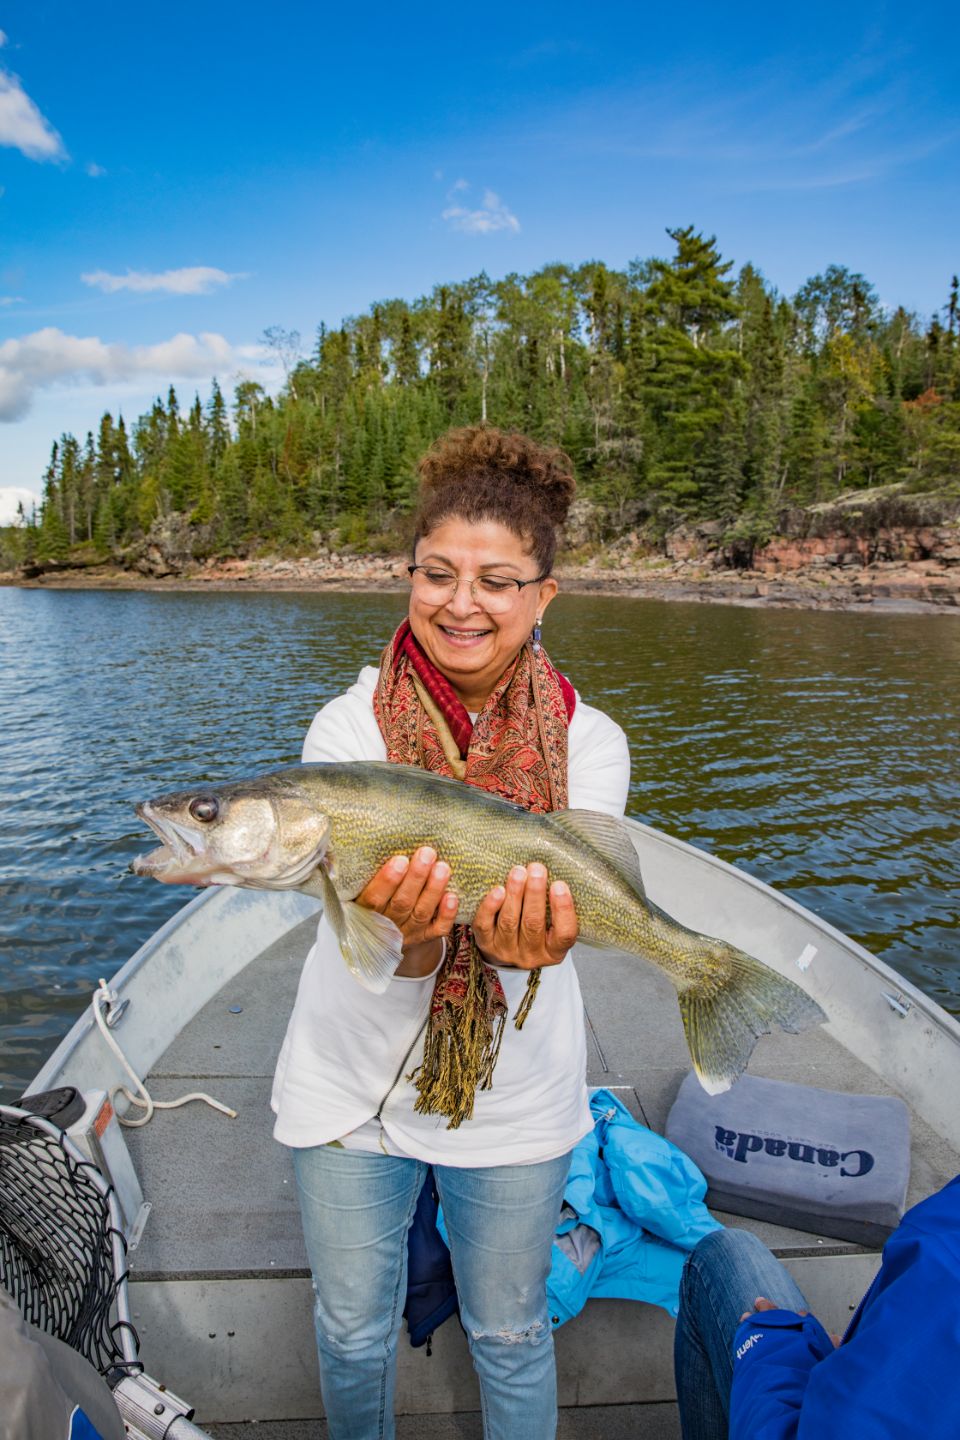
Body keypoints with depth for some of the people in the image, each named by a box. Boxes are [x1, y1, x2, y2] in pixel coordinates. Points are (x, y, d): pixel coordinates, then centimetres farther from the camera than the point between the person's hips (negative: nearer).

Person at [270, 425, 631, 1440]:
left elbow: (554, 901, -21)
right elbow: (390, 954, -20)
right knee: (352, 1329, 23)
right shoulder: (348, 727, -15)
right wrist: (410, 930, -44)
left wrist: (525, 940, -45)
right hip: (353, 1082, 1)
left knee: (510, 1335, 22)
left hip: (514, 1092, 0)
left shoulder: (588, 743, -13)